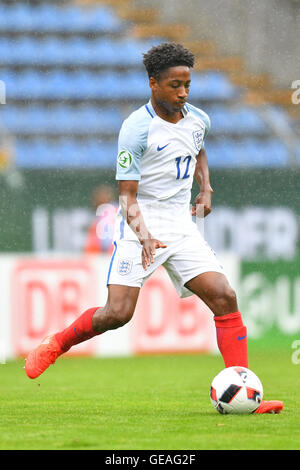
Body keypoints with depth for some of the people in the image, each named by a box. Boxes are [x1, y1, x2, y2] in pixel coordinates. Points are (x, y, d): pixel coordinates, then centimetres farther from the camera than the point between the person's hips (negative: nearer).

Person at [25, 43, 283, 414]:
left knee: (224, 298, -11)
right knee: (117, 313, -16)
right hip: (140, 228, -5)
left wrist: (205, 188, 14)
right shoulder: (136, 128, -13)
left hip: (181, 226, 5)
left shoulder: (198, 120, 6)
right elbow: (127, 196, -13)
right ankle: (55, 345, 12)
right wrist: (144, 237, -29)